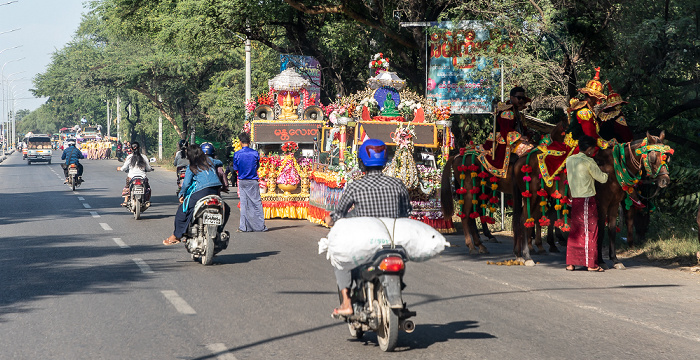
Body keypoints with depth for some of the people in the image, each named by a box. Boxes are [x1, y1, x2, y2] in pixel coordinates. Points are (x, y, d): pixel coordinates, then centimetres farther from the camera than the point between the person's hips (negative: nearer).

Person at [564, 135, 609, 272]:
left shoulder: (570, 160, 7)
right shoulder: (589, 162, -12)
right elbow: (602, 178, -5)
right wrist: (606, 174, 18)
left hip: (574, 198, 6)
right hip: (587, 199, -6)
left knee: (575, 231, 12)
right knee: (590, 231, 0)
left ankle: (570, 263, 12)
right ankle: (591, 264, 3)